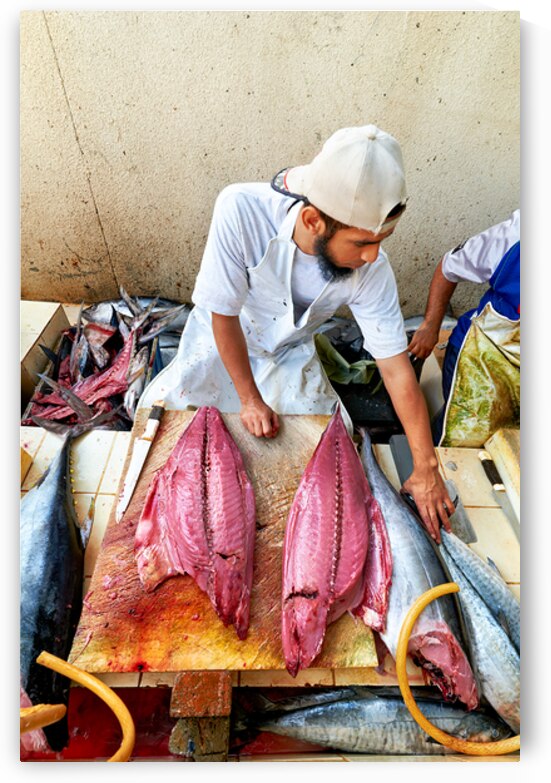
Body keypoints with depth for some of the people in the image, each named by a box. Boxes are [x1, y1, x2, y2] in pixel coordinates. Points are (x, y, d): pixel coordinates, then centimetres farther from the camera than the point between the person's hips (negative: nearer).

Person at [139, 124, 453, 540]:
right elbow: (224, 316, -26)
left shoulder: (371, 268, -29)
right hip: (222, 336, -1)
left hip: (290, 350, 1)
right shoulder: (241, 209, -36)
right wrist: (250, 399, -18)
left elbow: (398, 369, -23)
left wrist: (427, 470, -18)